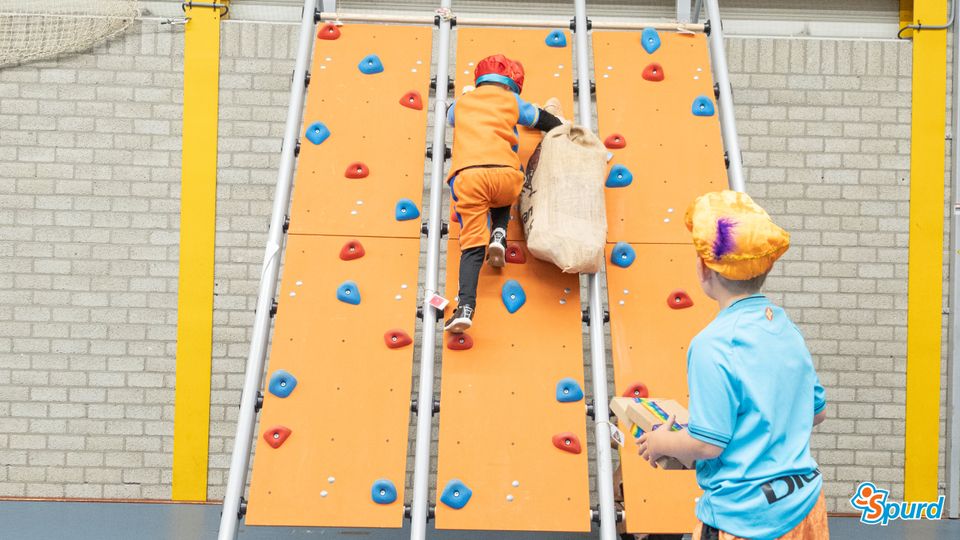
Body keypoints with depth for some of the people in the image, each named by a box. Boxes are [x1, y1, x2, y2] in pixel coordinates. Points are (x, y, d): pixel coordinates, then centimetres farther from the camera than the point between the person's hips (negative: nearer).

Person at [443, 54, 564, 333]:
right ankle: (499, 234, 5)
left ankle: (465, 307, -20)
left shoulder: (461, 103, 29)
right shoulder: (512, 101, 22)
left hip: (466, 176, 1)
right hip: (503, 172, -1)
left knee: (472, 243, -1)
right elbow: (548, 122, 30)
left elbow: (450, 117, 52)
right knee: (503, 201, 36)